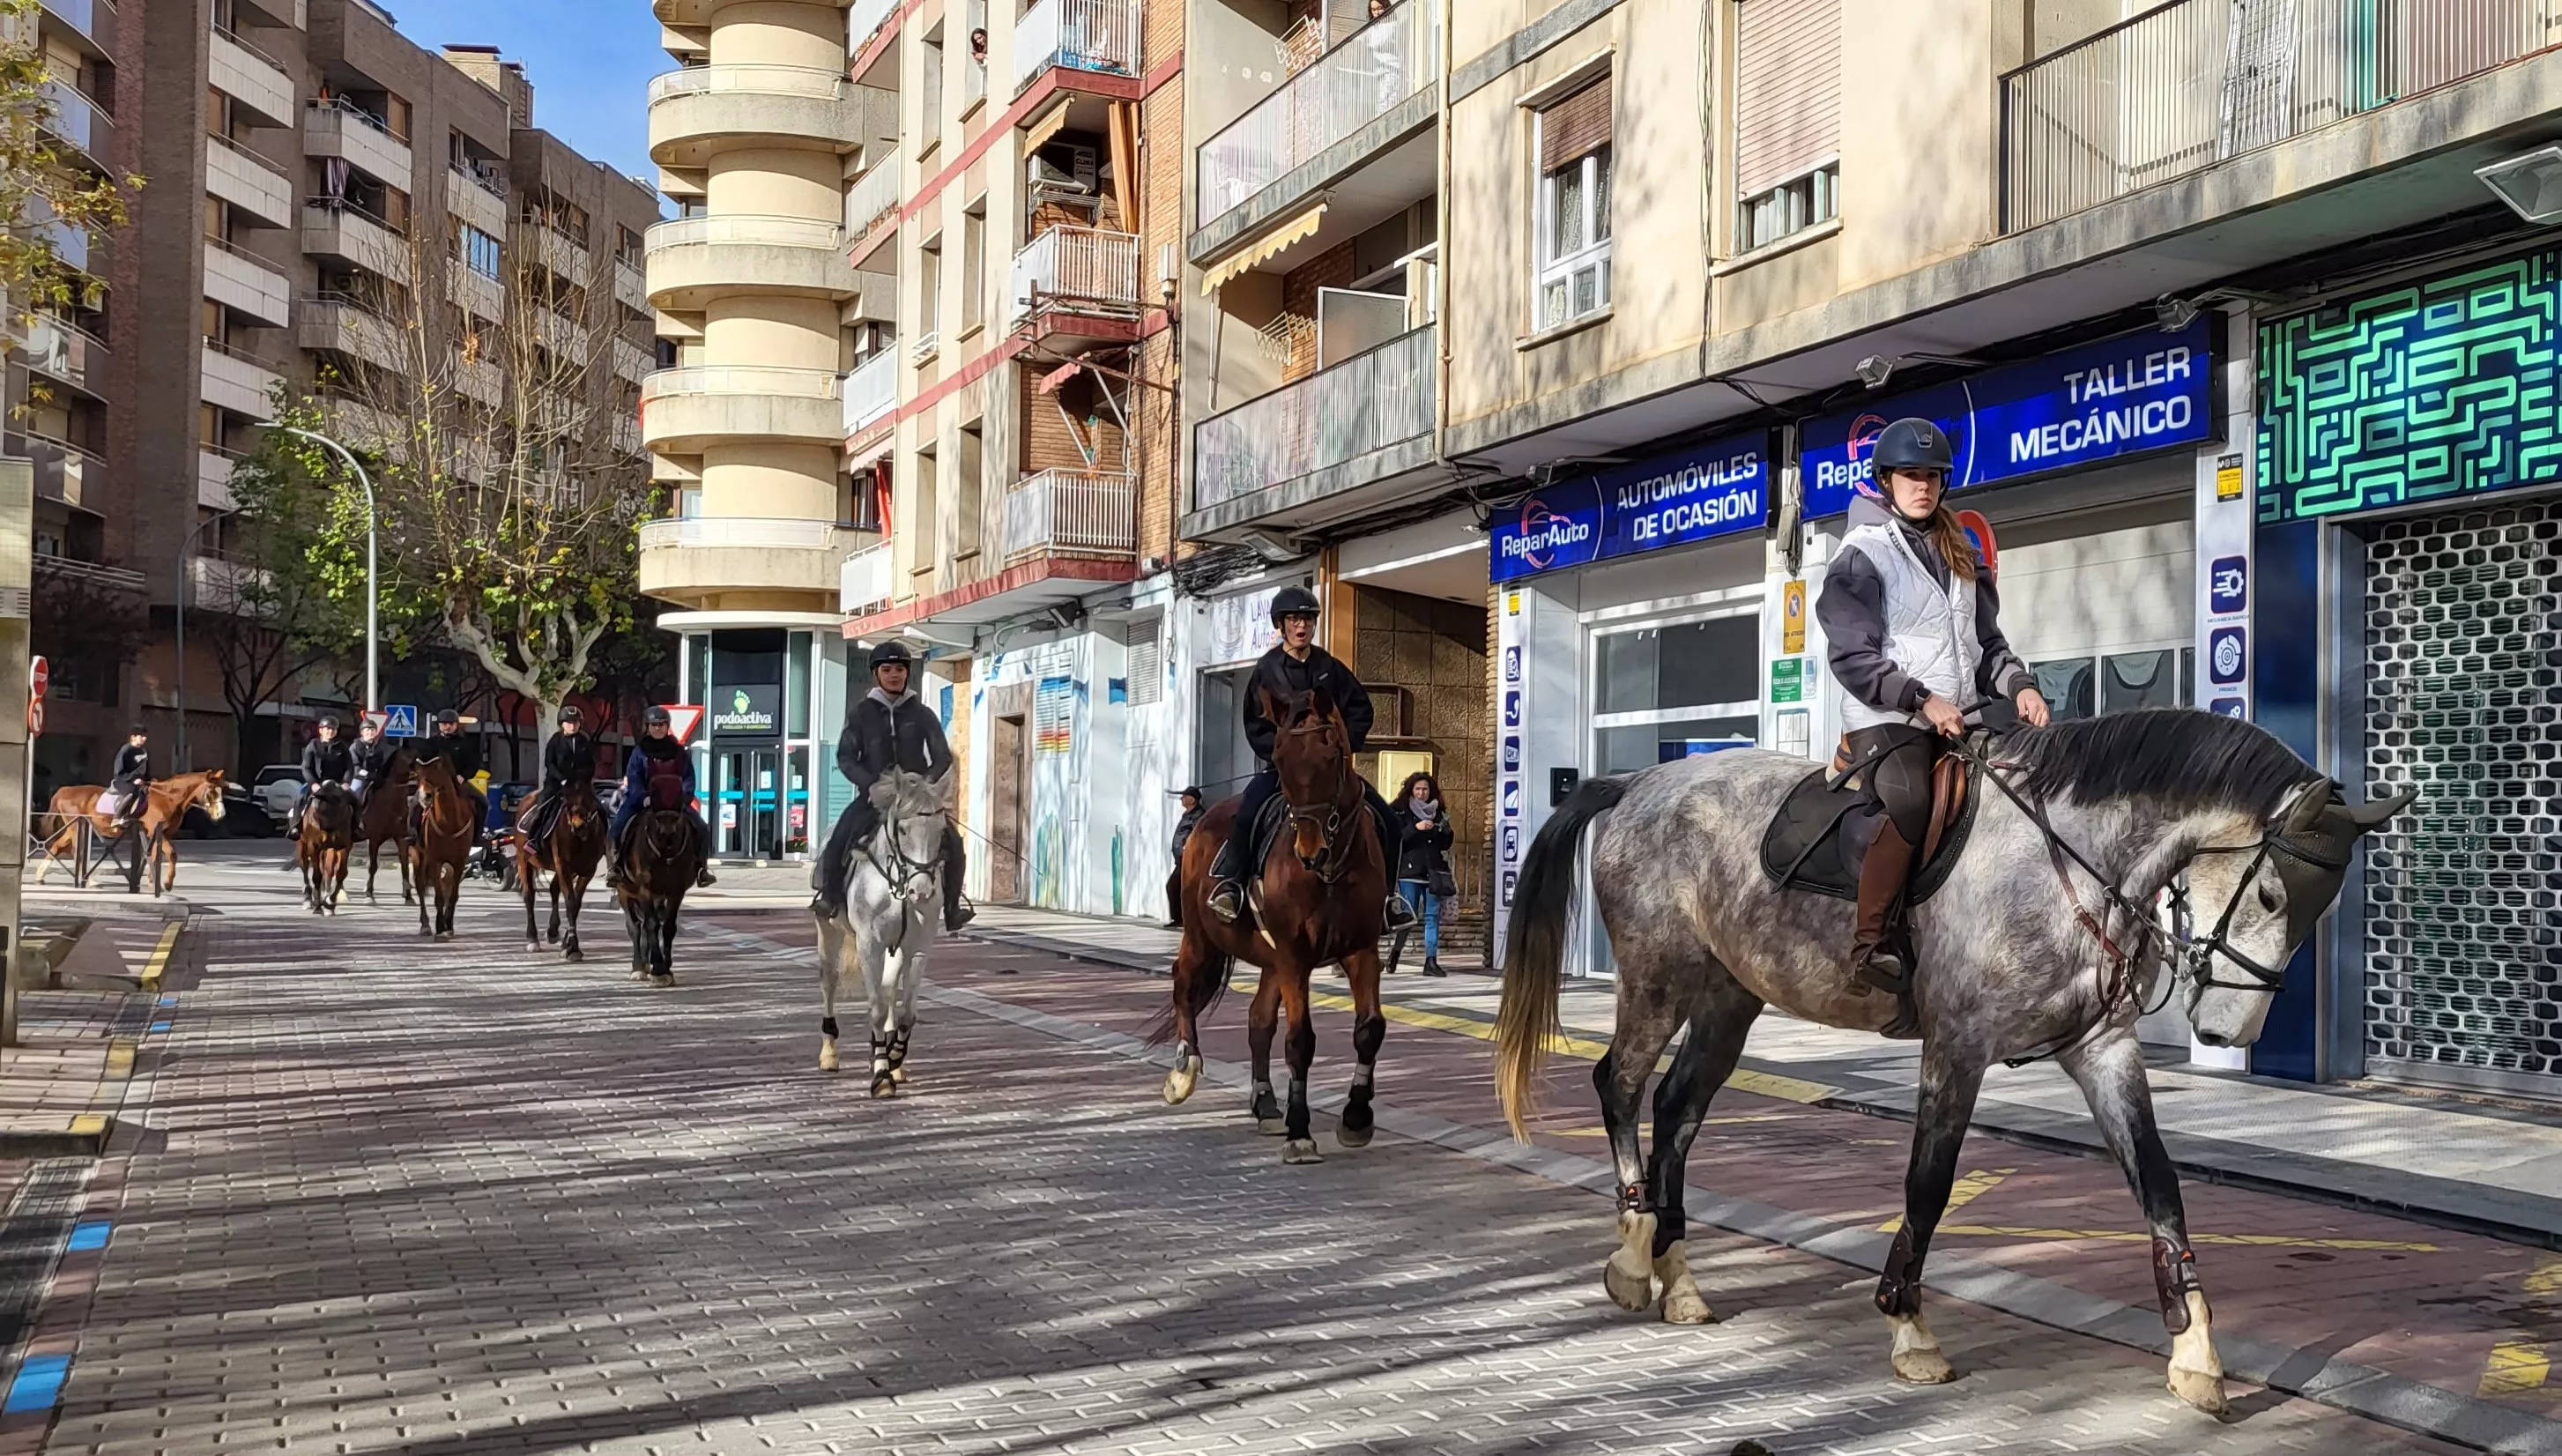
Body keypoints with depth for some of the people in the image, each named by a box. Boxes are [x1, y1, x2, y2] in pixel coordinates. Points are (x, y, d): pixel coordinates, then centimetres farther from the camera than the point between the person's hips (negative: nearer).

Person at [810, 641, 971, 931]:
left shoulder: (922, 714, 4)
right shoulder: (862, 713, 3)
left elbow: (943, 756, 2)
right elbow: (845, 757, -1)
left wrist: (927, 781, -17)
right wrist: (869, 783, -17)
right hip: (873, 794, -1)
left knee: (953, 843, -17)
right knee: (840, 839, -24)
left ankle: (951, 908, -1)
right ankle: (831, 898, -2)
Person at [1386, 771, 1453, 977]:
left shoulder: (1438, 812, 13)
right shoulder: (1401, 812, 3)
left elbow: (1446, 844, 12)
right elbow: (1395, 839, -8)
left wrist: (1443, 828, -7)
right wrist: (1415, 828, -18)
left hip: (1434, 871, 3)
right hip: (1410, 870, -3)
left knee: (1433, 915, -1)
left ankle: (1431, 961, -1)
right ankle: (1396, 950, 24)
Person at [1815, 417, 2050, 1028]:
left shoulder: (1961, 556, 21)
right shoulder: (1862, 554, 0)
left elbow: (1988, 641, 22)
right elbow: (1853, 655, -9)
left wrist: (2019, 686, 2)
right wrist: (1920, 700, -19)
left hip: (1959, 719, 8)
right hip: (1885, 721, -8)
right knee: (1911, 803, -33)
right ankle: (1869, 946, -26)